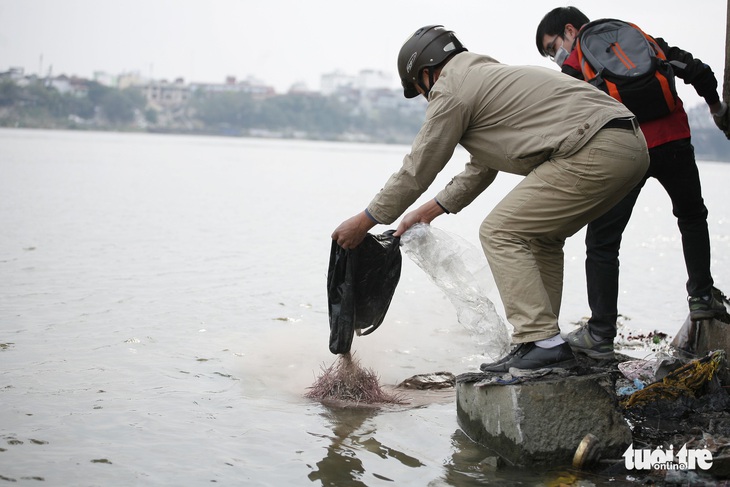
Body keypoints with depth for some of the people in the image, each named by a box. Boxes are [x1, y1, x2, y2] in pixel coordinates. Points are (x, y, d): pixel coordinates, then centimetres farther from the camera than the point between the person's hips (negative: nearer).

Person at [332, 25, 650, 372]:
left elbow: (417, 170, 5)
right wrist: (428, 212, 40)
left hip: (594, 151, -10)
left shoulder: (450, 88, 1)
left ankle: (542, 342, -9)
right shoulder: (490, 75, 31)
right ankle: (542, 339, 18)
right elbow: (481, 169, 37)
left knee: (500, 232, -4)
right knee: (538, 236, 22)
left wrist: (363, 222, 15)